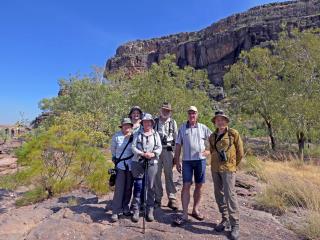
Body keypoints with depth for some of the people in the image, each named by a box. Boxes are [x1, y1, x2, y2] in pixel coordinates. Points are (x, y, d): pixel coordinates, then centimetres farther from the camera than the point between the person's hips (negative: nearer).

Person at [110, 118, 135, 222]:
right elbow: (113, 149, 13)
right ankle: (116, 212, 7)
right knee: (119, 188, -2)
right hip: (120, 165, -1)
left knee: (128, 188, 11)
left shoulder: (135, 136, -4)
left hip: (131, 166, 1)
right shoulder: (117, 136, -3)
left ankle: (125, 208, 28)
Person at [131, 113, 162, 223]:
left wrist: (152, 154, -15)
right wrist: (142, 154, -17)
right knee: (138, 187, 2)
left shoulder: (156, 134, 12)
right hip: (138, 162, -1)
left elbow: (159, 148, 4)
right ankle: (136, 211, 12)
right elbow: (133, 147, -1)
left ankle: (150, 211, 17)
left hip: (152, 163, 1)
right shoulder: (137, 134, 8)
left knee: (151, 187, 5)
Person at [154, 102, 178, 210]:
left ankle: (172, 199, 10)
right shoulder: (155, 121, 10)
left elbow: (176, 138, 11)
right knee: (156, 175, 3)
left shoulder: (173, 122, 10)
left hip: (168, 150, 0)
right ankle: (157, 199, 14)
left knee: (169, 175, 2)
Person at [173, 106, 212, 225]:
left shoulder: (203, 128, 4)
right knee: (186, 186, -4)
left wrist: (209, 151, -2)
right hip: (187, 160, -1)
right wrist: (177, 161, 1)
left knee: (199, 186, 10)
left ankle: (195, 210, 26)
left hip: (200, 159, 1)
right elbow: (178, 146, 3)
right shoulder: (182, 128, 3)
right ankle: (184, 214, 3)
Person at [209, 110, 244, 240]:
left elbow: (240, 152, 0)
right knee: (219, 194, 11)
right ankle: (225, 220, 27)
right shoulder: (212, 136, 9)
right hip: (215, 169, 6)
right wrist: (216, 164, 15)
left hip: (228, 168, -5)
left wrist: (233, 165, 7)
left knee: (230, 195, -7)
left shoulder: (233, 133, -5)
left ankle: (235, 225, 6)